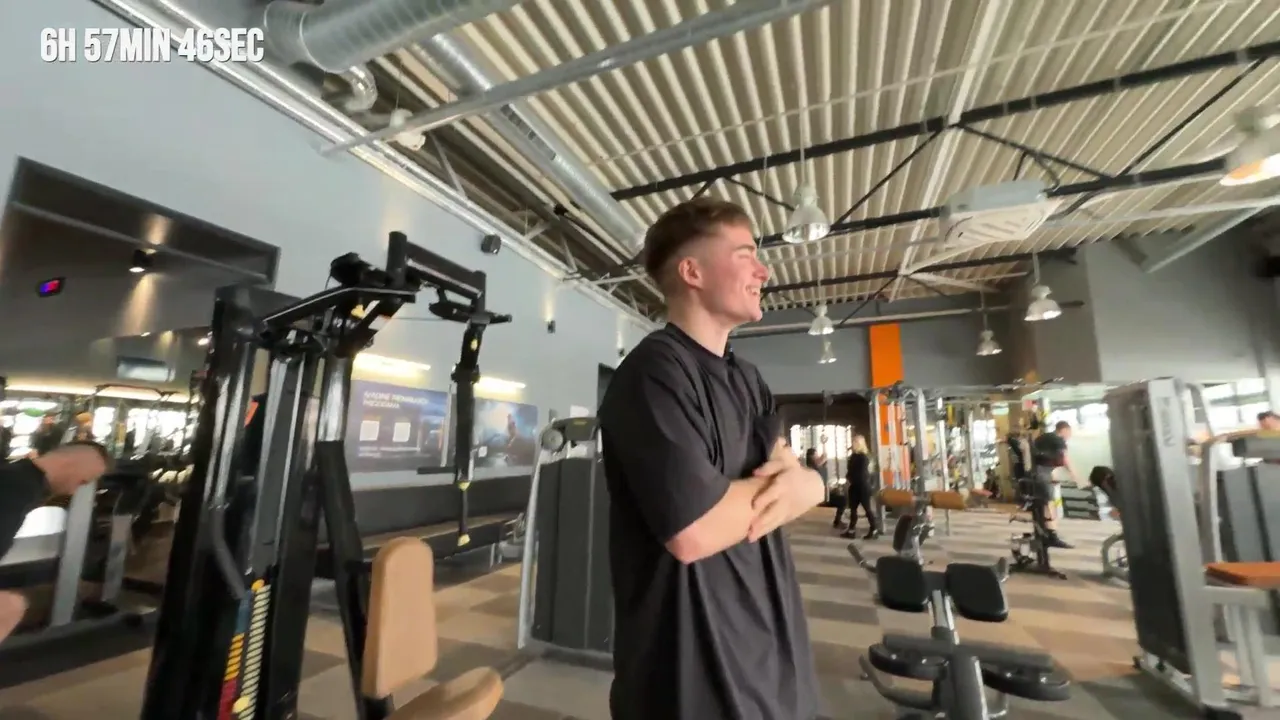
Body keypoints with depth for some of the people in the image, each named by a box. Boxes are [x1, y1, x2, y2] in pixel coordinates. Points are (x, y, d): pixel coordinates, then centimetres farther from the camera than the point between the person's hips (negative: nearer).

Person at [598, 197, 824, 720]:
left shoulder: (746, 379, 8)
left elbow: (789, 469, 6)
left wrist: (801, 483, -17)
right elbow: (695, 531, -30)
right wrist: (780, 484, -12)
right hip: (696, 672, -8)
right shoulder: (654, 372, -22)